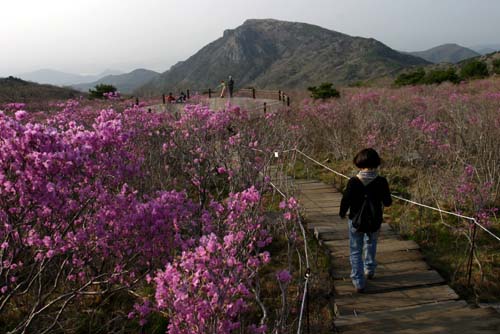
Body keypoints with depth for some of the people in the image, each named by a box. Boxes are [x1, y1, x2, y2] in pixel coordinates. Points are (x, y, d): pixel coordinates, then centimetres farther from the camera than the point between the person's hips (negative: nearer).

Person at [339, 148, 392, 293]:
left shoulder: (353, 182, -20)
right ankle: (370, 270, 45)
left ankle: (359, 282, 13)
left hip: (356, 222, -2)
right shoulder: (381, 181, -15)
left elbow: (345, 201, -12)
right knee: (371, 244, 31)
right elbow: (388, 202, -5)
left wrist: (342, 213, 7)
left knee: (356, 251, 12)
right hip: (375, 221, 3)